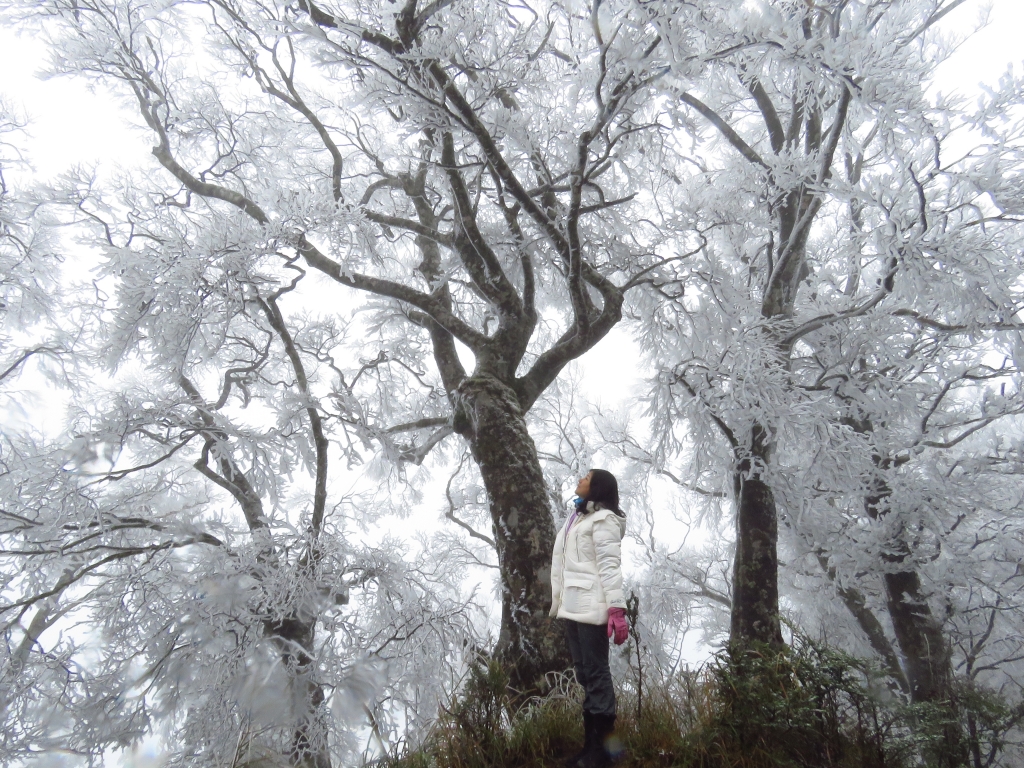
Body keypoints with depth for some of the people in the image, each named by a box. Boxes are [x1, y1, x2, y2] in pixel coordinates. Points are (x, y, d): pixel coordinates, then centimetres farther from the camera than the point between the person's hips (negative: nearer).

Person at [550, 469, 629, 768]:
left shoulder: (602, 519, -6)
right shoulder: (578, 517, 21)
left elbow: (609, 566, -15)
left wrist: (616, 610, -22)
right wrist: (559, 604, 19)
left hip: (591, 608, -9)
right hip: (573, 607, 9)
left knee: (596, 676, -5)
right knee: (584, 676, 12)